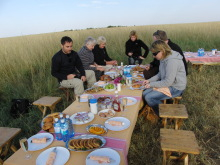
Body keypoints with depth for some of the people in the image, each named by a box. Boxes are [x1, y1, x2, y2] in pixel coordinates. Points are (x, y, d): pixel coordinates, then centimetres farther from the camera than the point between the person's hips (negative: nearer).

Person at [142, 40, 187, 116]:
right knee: (144, 94, -1)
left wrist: (151, 84, -18)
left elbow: (168, 82, -27)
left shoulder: (172, 61, -27)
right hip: (166, 84, 9)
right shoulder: (164, 58, 3)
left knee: (149, 97, -18)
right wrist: (149, 80, 2)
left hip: (175, 88, -9)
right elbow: (160, 74, 16)